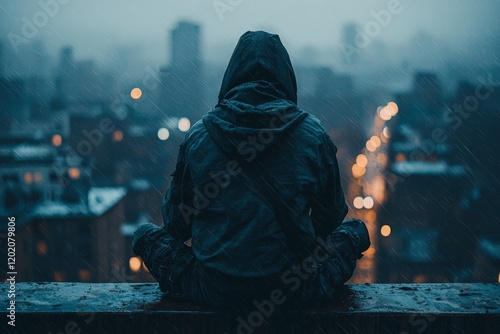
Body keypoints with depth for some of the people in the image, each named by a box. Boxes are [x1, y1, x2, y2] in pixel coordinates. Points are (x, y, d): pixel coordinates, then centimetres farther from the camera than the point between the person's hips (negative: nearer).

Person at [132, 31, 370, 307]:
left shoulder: (198, 135, -3)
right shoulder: (312, 134, -4)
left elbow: (176, 220, 7)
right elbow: (332, 214, 7)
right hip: (296, 290, 1)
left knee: (146, 234, 24)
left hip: (214, 291, 0)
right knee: (354, 230, 26)